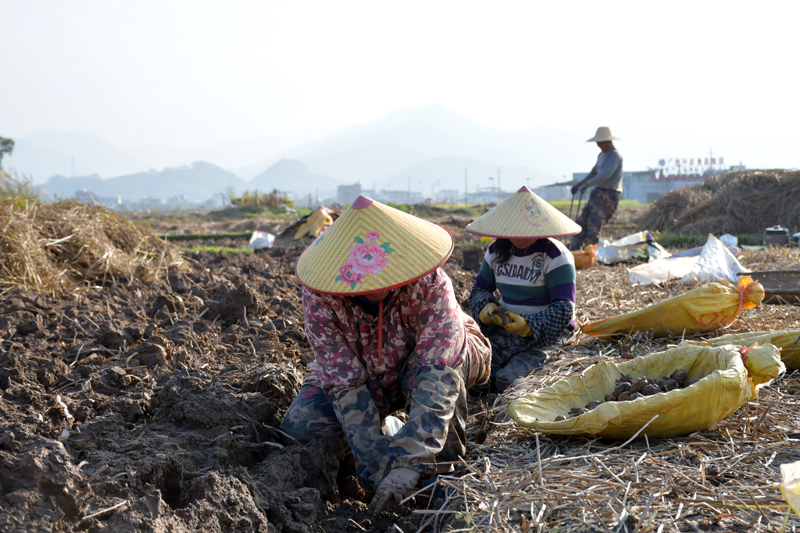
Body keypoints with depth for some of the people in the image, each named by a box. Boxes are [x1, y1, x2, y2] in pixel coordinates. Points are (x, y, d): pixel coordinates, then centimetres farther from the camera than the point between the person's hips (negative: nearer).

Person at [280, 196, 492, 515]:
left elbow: (439, 374, -41)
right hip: (360, 377, 2)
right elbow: (345, 383, -29)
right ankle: (389, 431, 4)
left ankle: (445, 467, -17)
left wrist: (408, 463, -50)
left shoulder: (429, 283, -35)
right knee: (301, 426, -22)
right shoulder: (319, 294, -30)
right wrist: (378, 467, -36)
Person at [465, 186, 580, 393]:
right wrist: (486, 309, -9)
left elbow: (563, 310, -15)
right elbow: (479, 290, 15)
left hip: (545, 332, -5)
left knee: (508, 381, -26)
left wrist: (528, 326, -29)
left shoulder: (555, 256, -10)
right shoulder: (497, 251, 7)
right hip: (504, 329, 5)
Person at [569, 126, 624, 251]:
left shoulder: (615, 155, -12)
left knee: (594, 225, -14)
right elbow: (594, 173, 27)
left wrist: (587, 185, -27)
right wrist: (579, 184, 18)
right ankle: (573, 251, 8)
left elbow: (606, 174, -25)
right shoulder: (602, 155, 19)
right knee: (582, 221, 5)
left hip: (609, 195, -9)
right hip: (598, 194, 9)